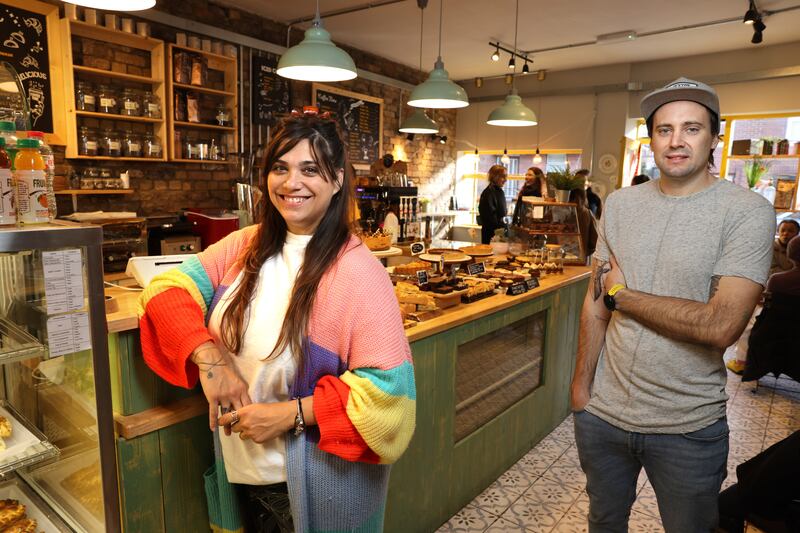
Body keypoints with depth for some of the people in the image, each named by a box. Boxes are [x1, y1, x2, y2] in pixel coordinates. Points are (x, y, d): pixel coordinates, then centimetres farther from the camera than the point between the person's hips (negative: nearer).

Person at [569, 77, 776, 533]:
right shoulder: (620, 204, 0)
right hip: (603, 412, 4)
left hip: (689, 428, -3)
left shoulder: (748, 212, -13)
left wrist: (620, 293, -14)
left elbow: (720, 326, -24)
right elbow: (595, 303, 3)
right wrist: (581, 384, 4)